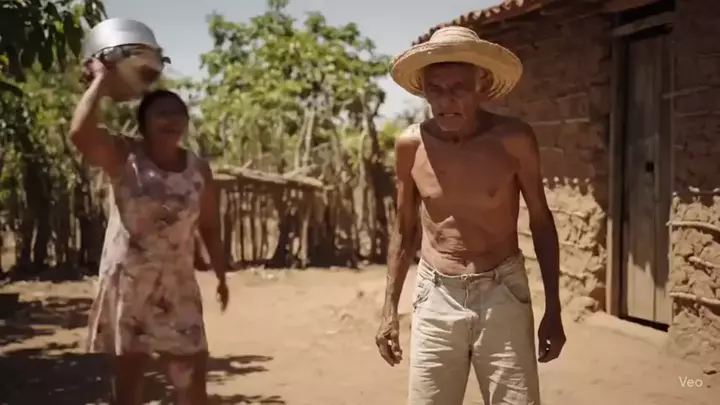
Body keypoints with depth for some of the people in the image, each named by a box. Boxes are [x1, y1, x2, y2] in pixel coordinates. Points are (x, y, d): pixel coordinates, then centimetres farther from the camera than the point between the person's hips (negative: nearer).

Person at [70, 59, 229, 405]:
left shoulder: (199, 170, 3)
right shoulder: (123, 157, -6)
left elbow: (209, 227, 10)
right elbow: (79, 133, -25)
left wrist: (221, 276, 11)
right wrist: (102, 80, -17)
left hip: (178, 285, 3)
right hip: (126, 282, -3)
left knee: (192, 375, 4)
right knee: (127, 374, 5)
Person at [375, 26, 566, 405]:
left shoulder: (513, 139, -10)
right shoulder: (411, 145, -4)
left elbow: (541, 222, 1)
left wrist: (553, 308, 0)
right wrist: (389, 307, 7)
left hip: (503, 294, -1)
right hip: (436, 298, 2)